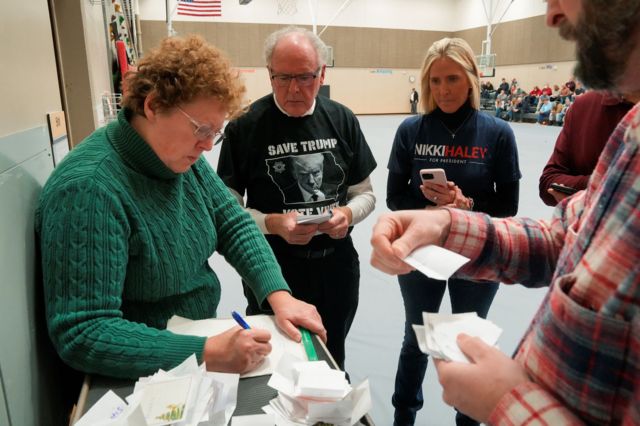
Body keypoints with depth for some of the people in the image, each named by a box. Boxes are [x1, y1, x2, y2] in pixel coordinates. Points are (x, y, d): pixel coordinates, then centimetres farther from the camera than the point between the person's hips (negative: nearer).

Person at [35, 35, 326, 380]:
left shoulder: (182, 158, -2)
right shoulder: (89, 188, -25)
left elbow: (235, 225, 0)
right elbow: (81, 335, -26)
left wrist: (279, 295, -14)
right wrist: (209, 354, -32)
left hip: (203, 334, 6)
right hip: (139, 380, -6)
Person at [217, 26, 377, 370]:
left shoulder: (342, 120, 0)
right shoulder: (245, 125, -11)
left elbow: (365, 193, 6)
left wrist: (348, 213, -16)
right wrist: (273, 223, -24)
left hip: (336, 264, 4)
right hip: (271, 269, -3)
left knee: (332, 361, 26)